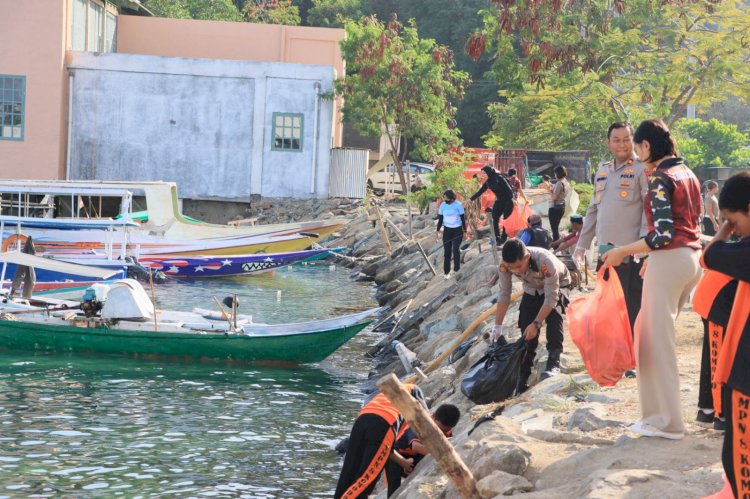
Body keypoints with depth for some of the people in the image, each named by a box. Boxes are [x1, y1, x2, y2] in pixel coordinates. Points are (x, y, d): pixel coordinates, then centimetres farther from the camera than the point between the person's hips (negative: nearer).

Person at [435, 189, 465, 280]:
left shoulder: (458, 205, -12)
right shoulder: (442, 205, -3)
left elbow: (463, 218, -4)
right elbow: (440, 219, 6)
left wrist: (464, 230, -4)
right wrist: (437, 230, 2)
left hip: (457, 230, -2)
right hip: (447, 229, 3)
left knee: (456, 250, -3)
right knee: (447, 251, 0)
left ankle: (456, 269, 14)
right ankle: (446, 272, 5)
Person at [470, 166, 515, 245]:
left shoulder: (499, 178, -16)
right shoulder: (488, 182, 4)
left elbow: (508, 188, -18)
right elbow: (480, 192, 11)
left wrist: (512, 199, -24)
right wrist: (470, 199, 10)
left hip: (507, 202, -7)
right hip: (499, 202, 7)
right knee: (495, 220, -3)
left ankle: (503, 238, 6)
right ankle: (498, 238, 2)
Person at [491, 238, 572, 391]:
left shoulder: (545, 262, -43)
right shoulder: (505, 266, -30)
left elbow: (551, 297, -37)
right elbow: (504, 294, -18)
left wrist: (536, 324, -39)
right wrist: (498, 325, -19)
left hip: (558, 285, -4)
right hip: (532, 290, 4)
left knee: (553, 314, -31)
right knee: (526, 331, -4)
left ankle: (553, 362, -28)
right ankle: (523, 377, 3)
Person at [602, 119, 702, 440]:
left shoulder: (660, 179, -14)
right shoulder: (688, 174, 13)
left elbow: (662, 235, -20)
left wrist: (622, 252, -13)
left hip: (669, 260, -9)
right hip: (693, 257, 9)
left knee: (656, 338, -2)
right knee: (660, 333, 17)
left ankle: (666, 421, 2)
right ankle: (663, 410, 23)